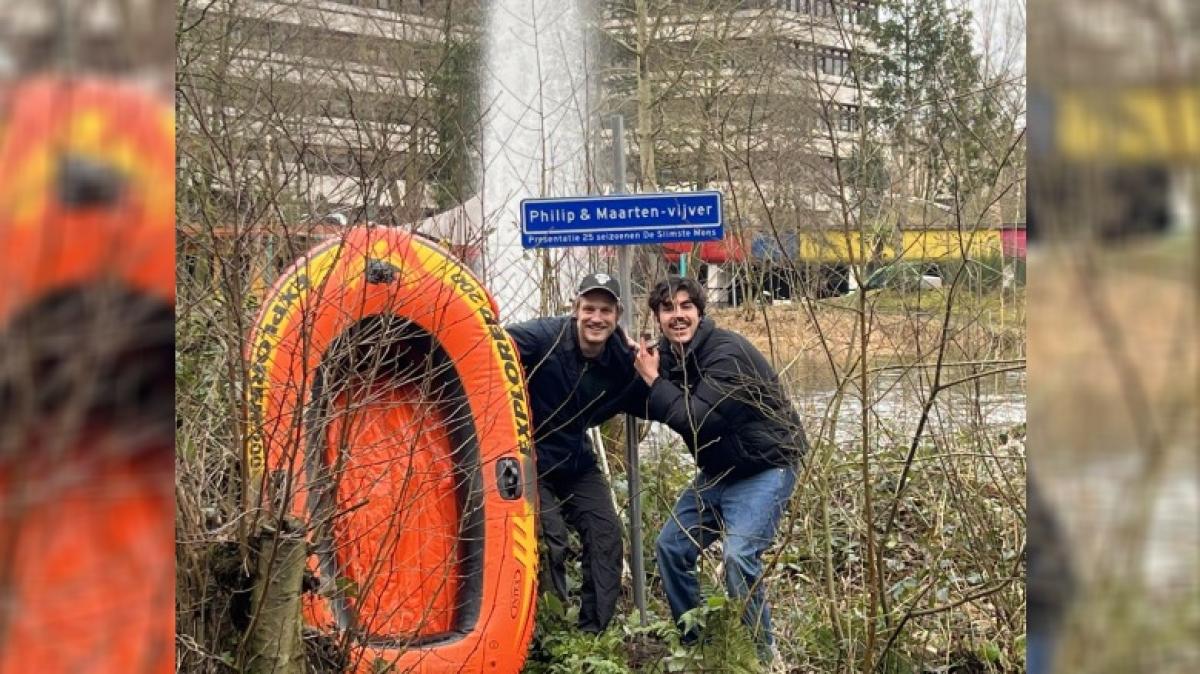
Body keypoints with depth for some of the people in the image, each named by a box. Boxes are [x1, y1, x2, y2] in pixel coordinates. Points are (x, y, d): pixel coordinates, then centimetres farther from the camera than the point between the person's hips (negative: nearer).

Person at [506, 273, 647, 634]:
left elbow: (644, 406, 4)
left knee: (606, 538, 1)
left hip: (576, 462, 6)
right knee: (549, 546, -13)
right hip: (531, 459, -6)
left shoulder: (622, 359, -8)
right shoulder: (545, 336, -24)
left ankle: (594, 632, 13)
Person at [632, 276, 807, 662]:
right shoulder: (669, 353, 1)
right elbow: (655, 409, 7)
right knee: (671, 547, 8)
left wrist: (653, 379, -20)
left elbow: (697, 420, -32)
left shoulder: (727, 353, -25)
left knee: (738, 556, -24)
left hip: (764, 468, -9)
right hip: (718, 471, 9)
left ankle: (762, 654, -4)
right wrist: (641, 372, -8)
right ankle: (694, 642, 26)